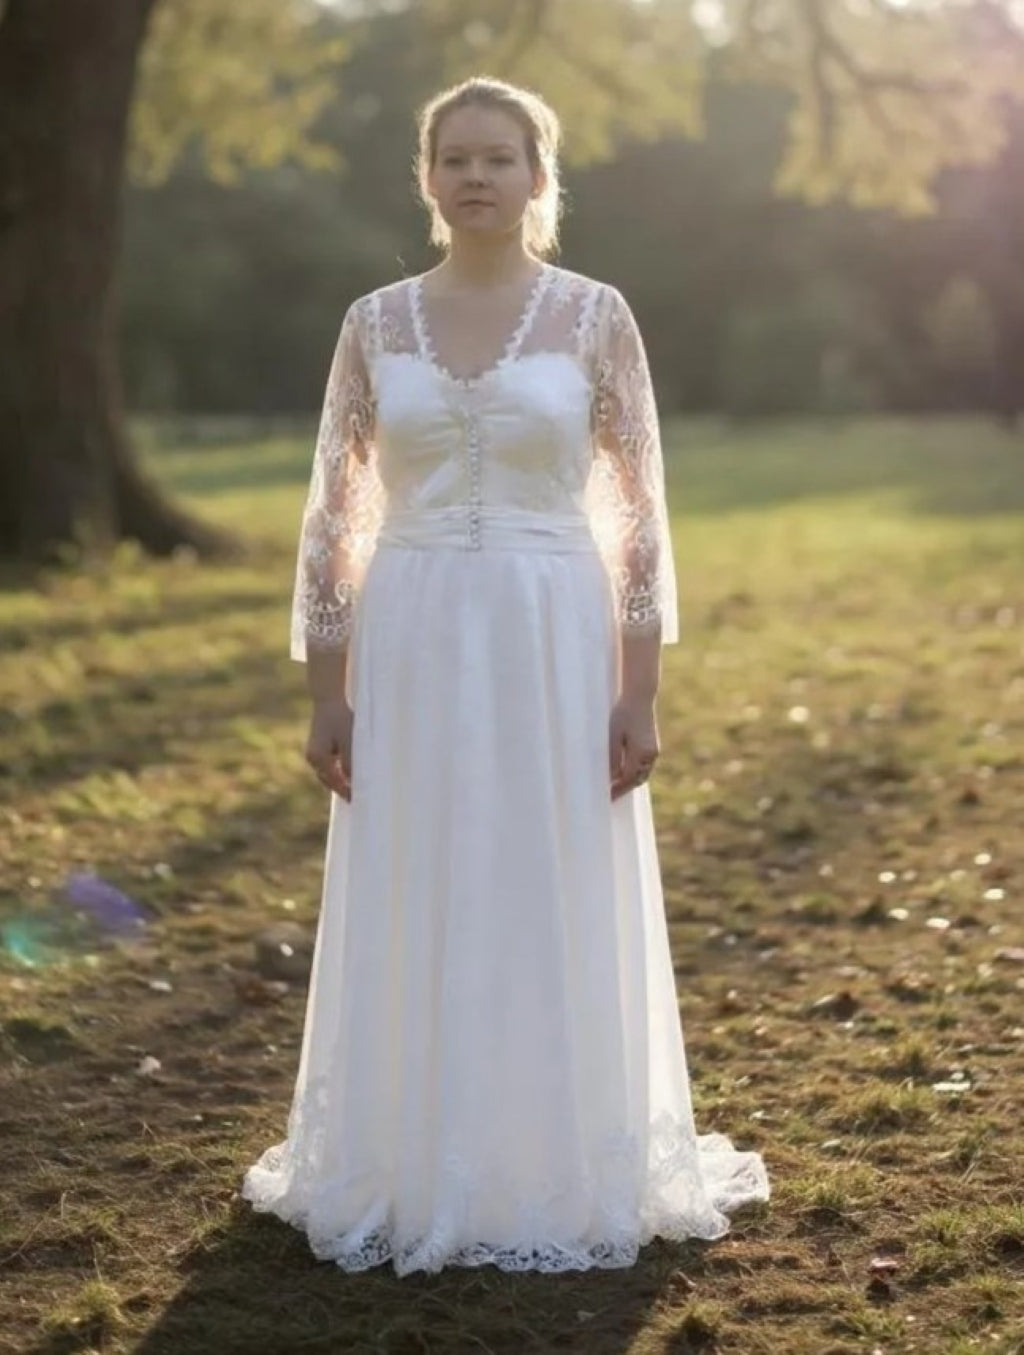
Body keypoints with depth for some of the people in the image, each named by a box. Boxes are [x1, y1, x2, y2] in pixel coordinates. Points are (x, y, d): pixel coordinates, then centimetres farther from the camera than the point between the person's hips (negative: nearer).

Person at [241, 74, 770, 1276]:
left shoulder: (595, 317, 0)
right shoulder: (375, 322, 5)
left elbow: (640, 514, 0)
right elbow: (332, 518, 5)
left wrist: (639, 694, -5)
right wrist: (326, 695, 1)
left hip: (555, 651, -1)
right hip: (413, 651, 2)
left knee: (555, 922, 5)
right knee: (413, 928, 7)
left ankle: (558, 1181, 21)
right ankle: (413, 1180, 22)